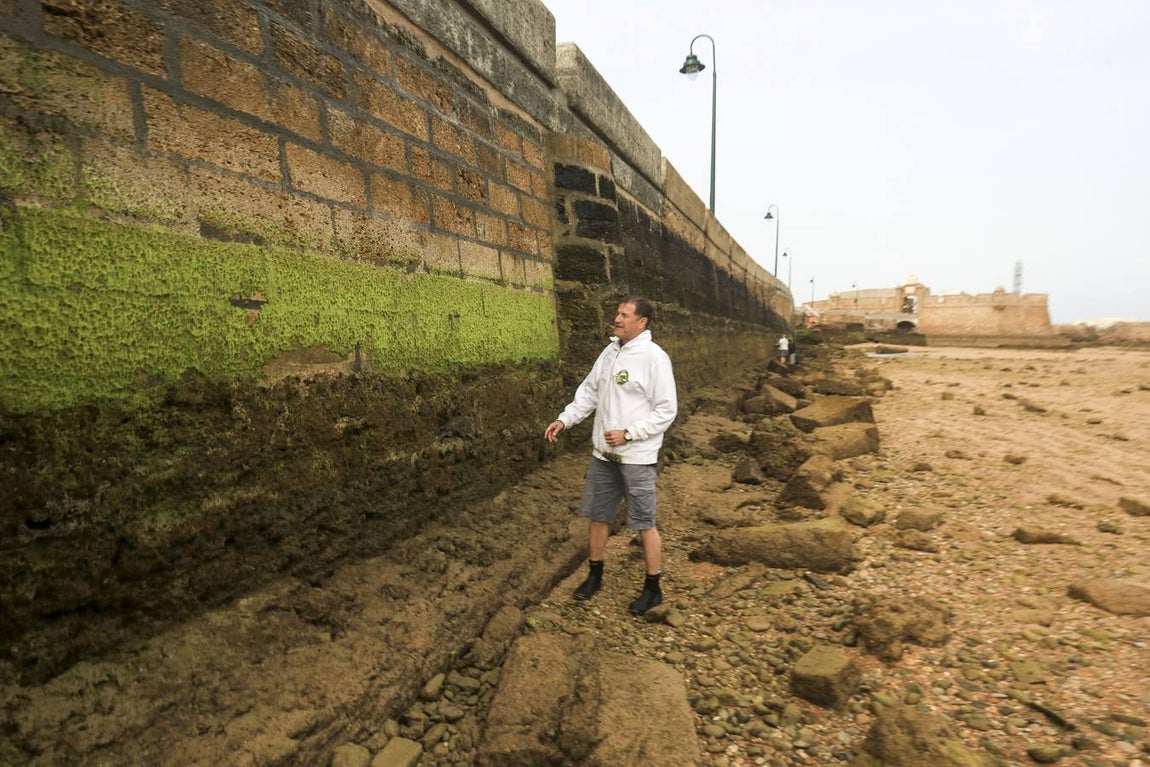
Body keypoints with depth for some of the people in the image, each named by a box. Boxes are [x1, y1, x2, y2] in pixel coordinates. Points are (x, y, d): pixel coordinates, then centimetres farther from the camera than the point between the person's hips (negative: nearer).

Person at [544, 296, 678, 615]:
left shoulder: (654, 357, -14)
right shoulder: (610, 351, 6)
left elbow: (666, 410, -14)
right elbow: (589, 392, 12)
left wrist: (627, 433, -19)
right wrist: (564, 419, 1)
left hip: (636, 457, -7)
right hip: (603, 453, 7)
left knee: (644, 523, 5)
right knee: (597, 515, 16)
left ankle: (653, 589, 23)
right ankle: (595, 575, 36)